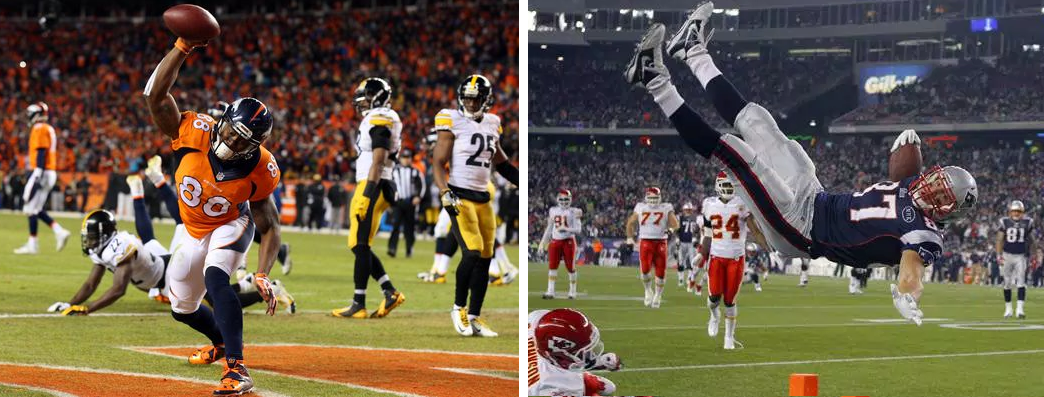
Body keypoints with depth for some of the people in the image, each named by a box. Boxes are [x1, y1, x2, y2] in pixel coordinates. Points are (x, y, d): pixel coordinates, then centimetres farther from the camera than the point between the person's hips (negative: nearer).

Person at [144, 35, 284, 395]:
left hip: (232, 227, -4)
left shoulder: (259, 171, -29)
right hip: (195, 233, 4)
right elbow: (156, 95, -38)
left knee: (215, 279, -35)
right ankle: (224, 340, 51)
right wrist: (183, 47, -47)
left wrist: (263, 276, -31)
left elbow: (269, 228, -19)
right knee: (182, 309, 17)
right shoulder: (194, 133, -29)